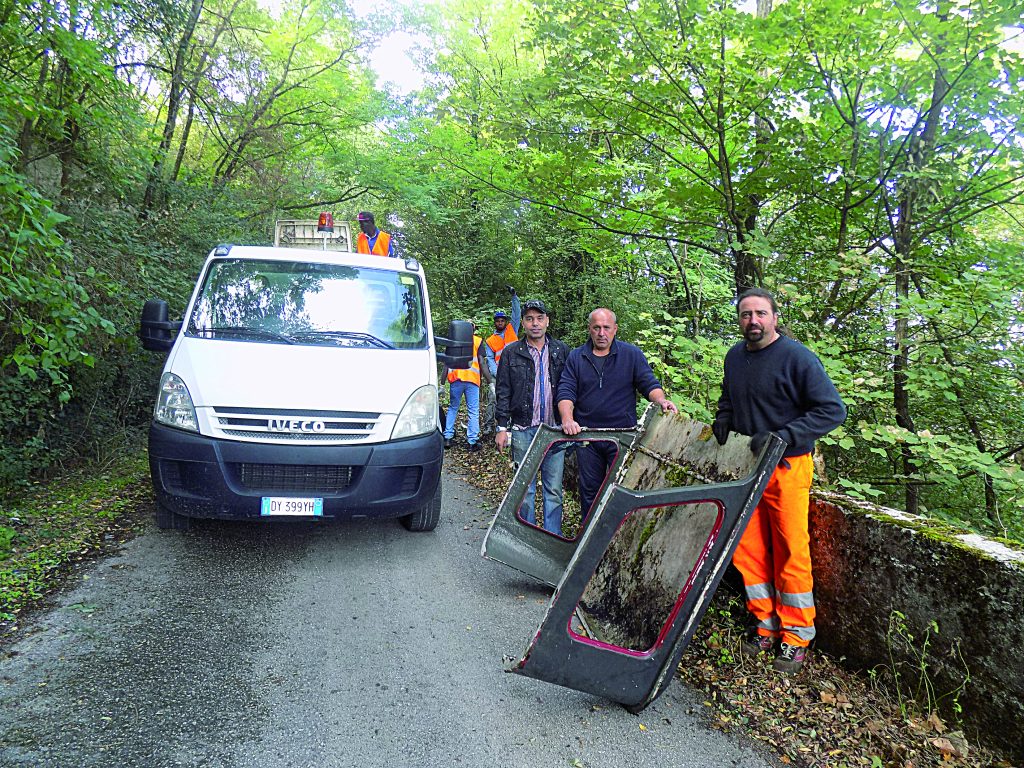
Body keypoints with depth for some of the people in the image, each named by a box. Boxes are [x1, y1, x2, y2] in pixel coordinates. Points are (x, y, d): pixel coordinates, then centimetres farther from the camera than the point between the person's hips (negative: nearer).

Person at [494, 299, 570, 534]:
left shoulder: (562, 351, 8)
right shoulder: (511, 353, 5)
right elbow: (503, 393, 5)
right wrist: (502, 427, 0)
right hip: (523, 430, -1)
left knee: (554, 489, 6)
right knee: (525, 489, 6)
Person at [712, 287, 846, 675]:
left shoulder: (797, 357, -13)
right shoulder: (734, 356, 7)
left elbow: (833, 410, -15)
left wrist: (782, 436, -23)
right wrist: (723, 419, 4)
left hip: (787, 467, -6)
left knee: (790, 552, 1)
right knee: (747, 549, 8)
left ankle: (796, 636, 15)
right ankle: (766, 625, 22)